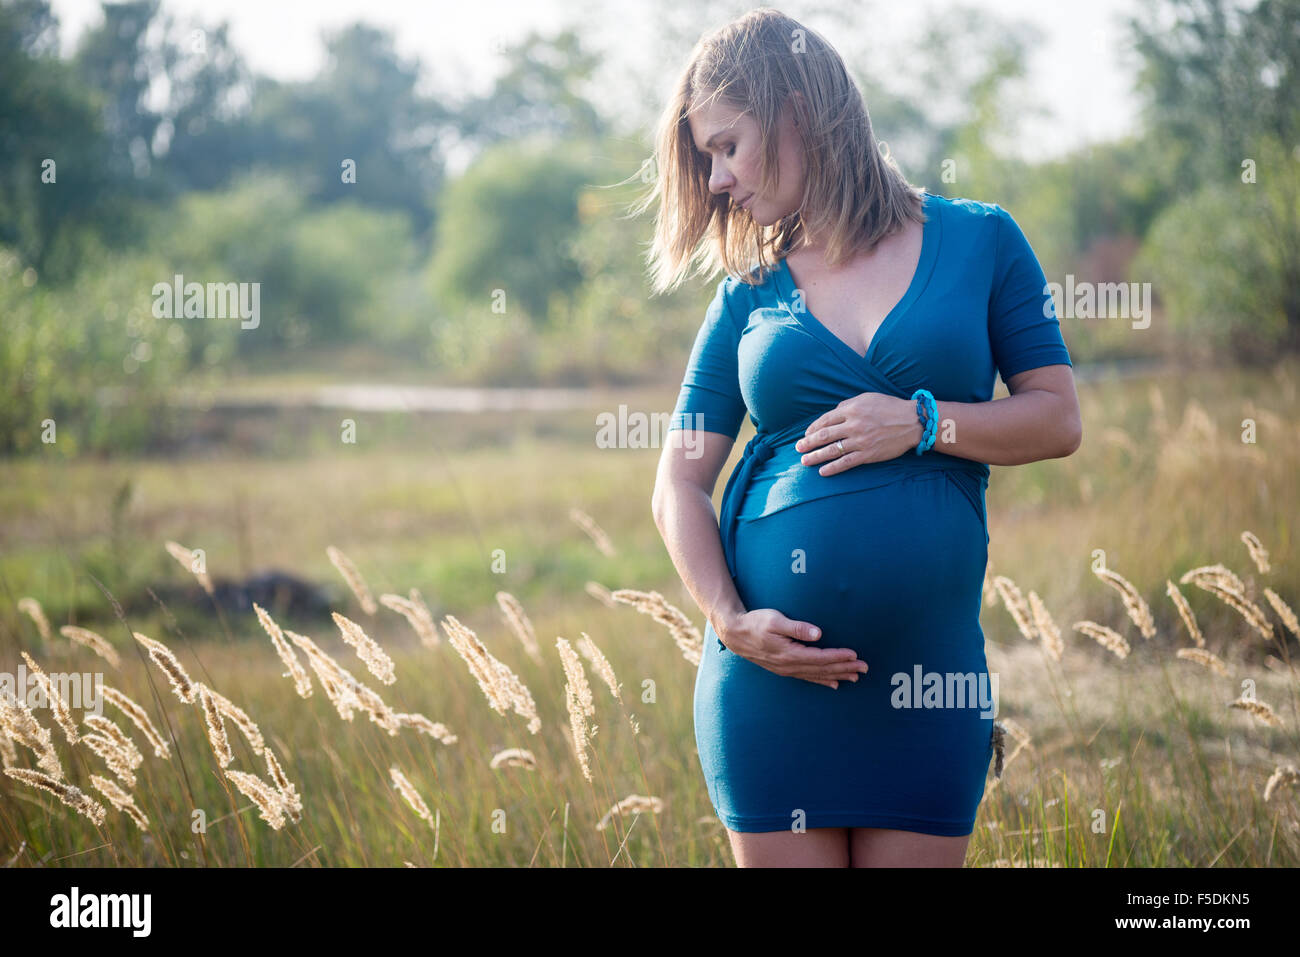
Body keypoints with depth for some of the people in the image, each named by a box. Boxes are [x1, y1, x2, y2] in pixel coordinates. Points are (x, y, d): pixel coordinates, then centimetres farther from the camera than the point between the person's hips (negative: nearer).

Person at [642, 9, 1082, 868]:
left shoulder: (979, 241, 5)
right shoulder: (750, 295, 8)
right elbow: (679, 487, 4)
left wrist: (923, 423, -11)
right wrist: (729, 620, -12)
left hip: (929, 666, -1)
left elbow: (1058, 420, 4)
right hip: (774, 668, 1)